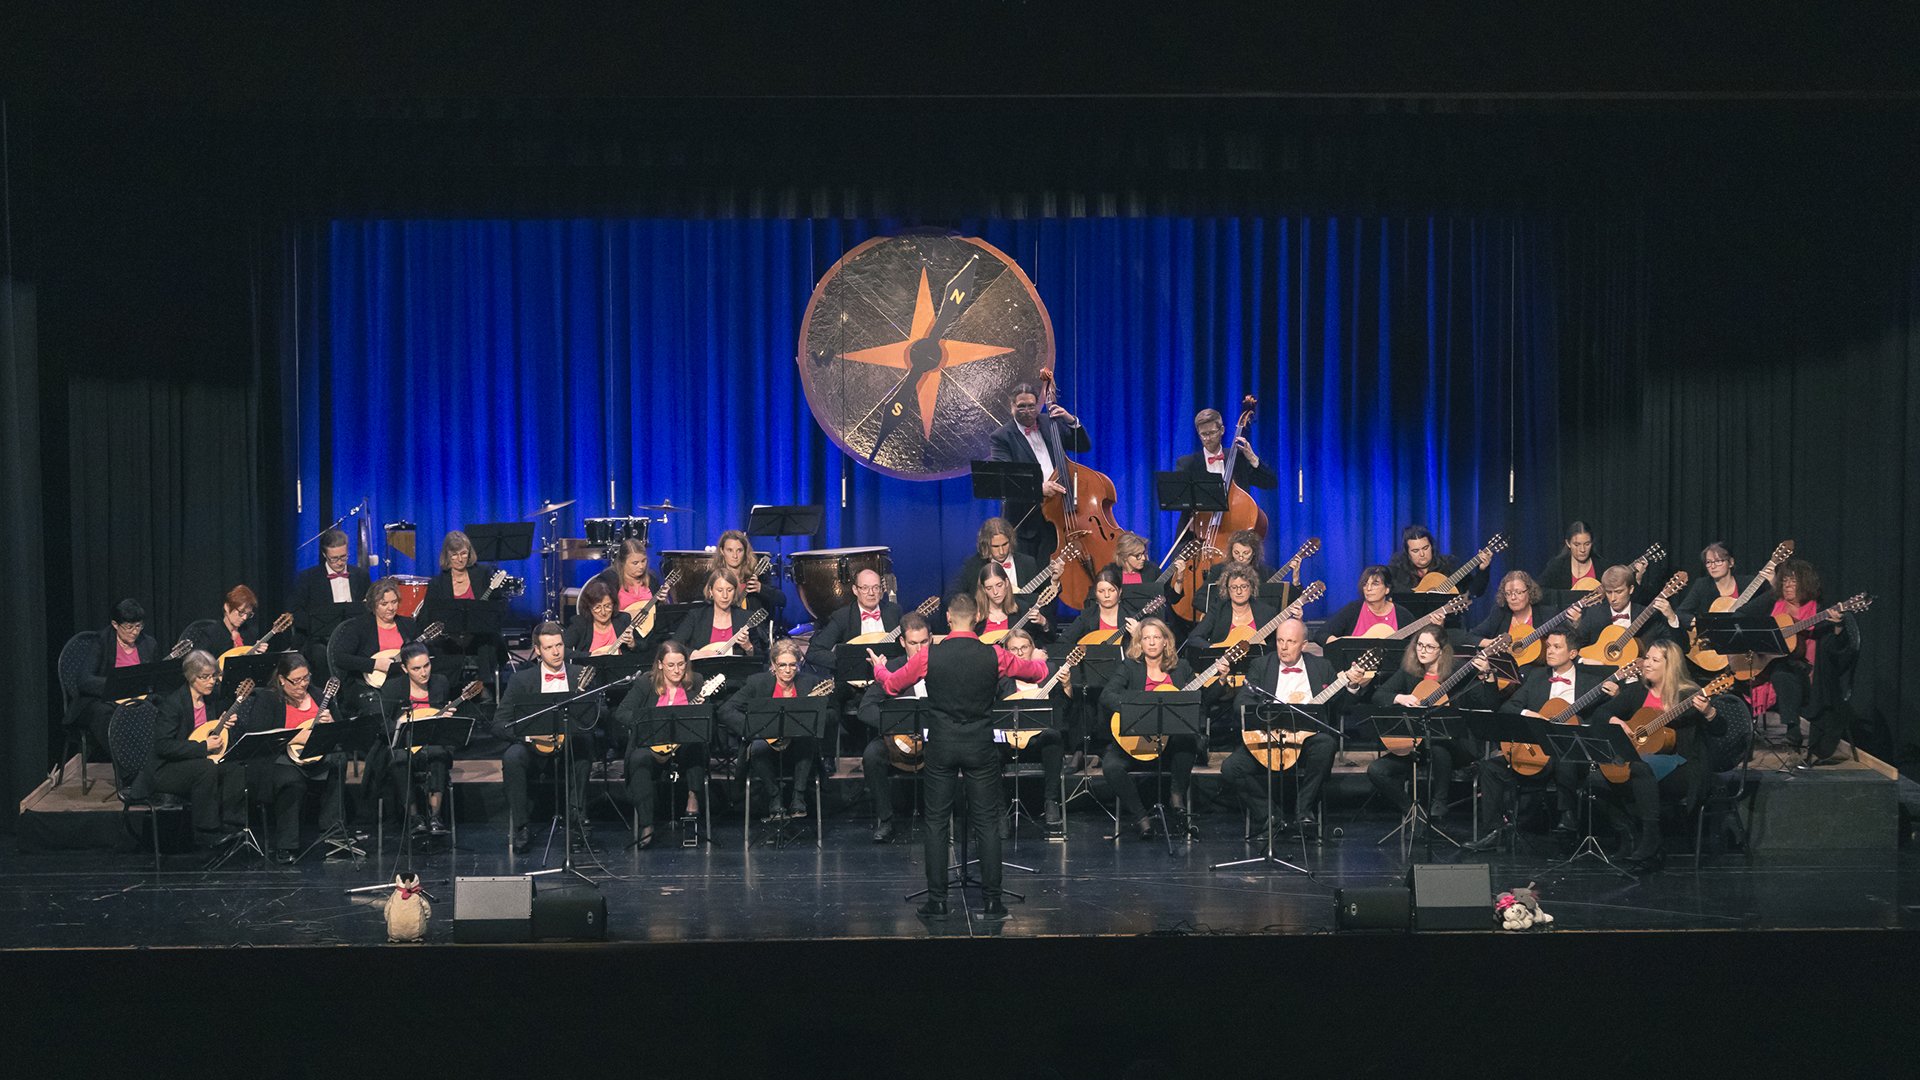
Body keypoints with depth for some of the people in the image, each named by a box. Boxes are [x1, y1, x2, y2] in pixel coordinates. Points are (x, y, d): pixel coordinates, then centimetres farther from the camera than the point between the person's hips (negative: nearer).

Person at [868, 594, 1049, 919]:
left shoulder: (929, 656, -7)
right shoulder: (994, 656, -6)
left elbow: (892, 685, 7)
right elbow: (1038, 673, 9)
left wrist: (879, 668, 29)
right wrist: (1039, 662, 34)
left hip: (941, 746, 0)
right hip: (981, 746, 0)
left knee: (937, 823, 7)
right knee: (986, 822, 6)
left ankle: (937, 901, 6)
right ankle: (992, 900, 5)